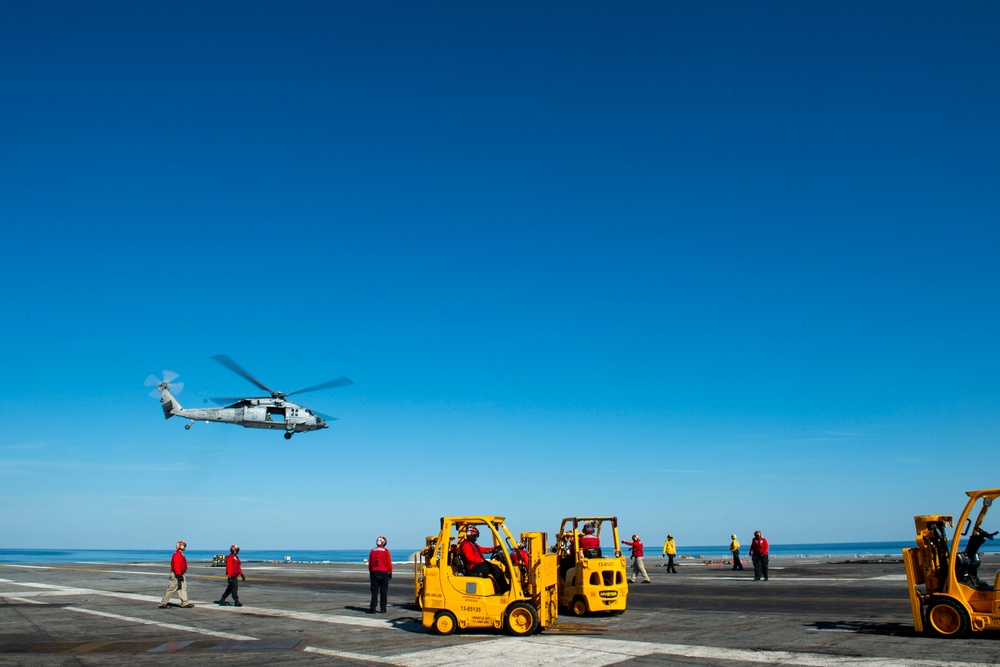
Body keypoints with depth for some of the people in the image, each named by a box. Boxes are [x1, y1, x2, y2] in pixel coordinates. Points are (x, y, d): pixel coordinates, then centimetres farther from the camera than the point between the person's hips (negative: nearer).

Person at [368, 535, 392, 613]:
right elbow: (389, 563, -3)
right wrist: (390, 572, 7)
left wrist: (370, 573, 20)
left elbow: (369, 564, 10)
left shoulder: (372, 551, 5)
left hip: (374, 573, 2)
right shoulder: (386, 551, -5)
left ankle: (372, 608, -5)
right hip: (384, 573, -2)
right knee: (383, 591, 4)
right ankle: (383, 609, 5)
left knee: (374, 591, 3)